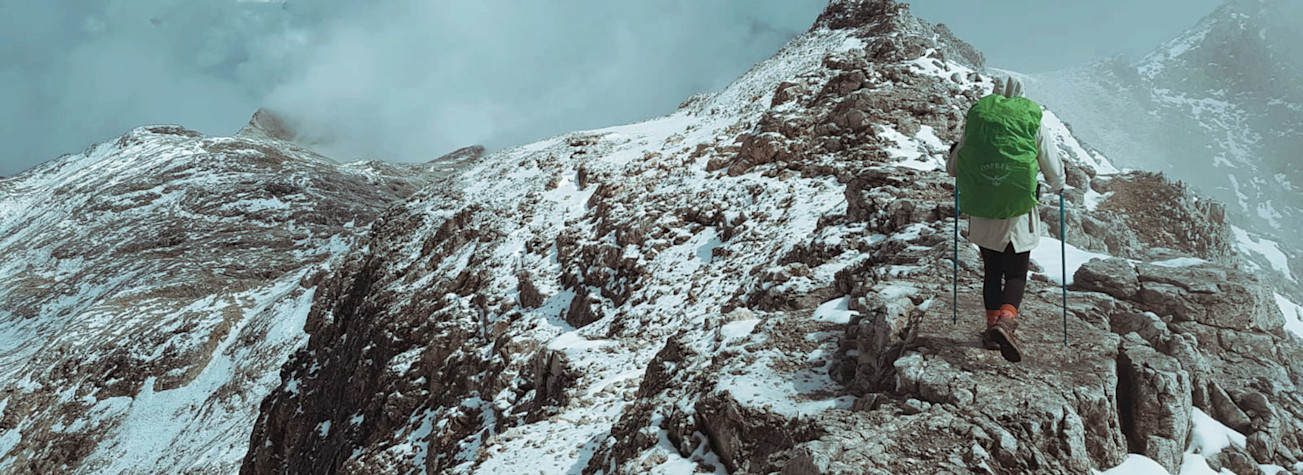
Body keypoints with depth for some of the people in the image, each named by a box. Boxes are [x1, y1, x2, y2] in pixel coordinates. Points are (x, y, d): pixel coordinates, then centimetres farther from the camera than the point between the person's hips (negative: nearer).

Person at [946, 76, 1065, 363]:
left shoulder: (975, 116, 4)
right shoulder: (1032, 120, 1)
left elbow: (952, 169, 12)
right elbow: (1053, 171, 8)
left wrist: (955, 155, 36)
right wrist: (1058, 186, 31)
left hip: (982, 212, 2)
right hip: (1018, 211, -2)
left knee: (992, 271, 18)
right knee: (1016, 273, 5)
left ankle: (993, 323, 17)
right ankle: (1006, 321, -17)